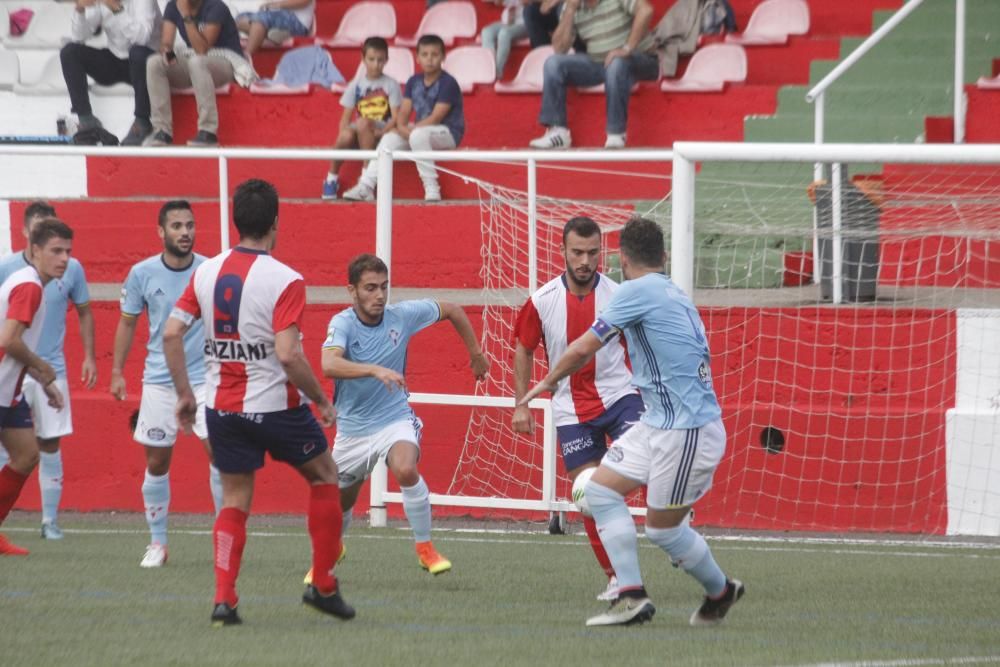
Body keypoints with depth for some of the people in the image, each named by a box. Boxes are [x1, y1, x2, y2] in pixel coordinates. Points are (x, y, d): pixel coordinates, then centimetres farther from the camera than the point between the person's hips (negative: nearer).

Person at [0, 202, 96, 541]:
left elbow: (84, 313, 11)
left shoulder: (71, 269, 1)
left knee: (50, 445, 5)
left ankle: (50, 520, 12)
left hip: (52, 369, 2)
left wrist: (89, 356, 5)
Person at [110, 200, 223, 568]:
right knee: (156, 463, 4)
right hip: (159, 381, 2)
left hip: (205, 377, -1)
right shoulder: (142, 273, -3)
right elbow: (127, 323, 9)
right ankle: (157, 543, 18)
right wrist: (117, 371, 6)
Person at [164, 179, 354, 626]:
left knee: (235, 501, 11)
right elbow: (287, 355, -23)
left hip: (222, 405, 4)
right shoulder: (284, 281, -16)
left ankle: (223, 599, -1)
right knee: (324, 477, 16)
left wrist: (184, 394, 9)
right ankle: (322, 585, 17)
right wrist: (321, 400, -10)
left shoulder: (206, 273, 0)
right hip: (275, 405, -4)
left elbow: (171, 333, -1)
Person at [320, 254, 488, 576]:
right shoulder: (343, 323, -18)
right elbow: (329, 365, -39)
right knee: (337, 505, 14)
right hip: (353, 426, 0)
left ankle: (425, 549, -15)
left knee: (406, 470, -32)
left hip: (394, 418, 0)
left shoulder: (403, 315, -9)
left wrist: (476, 353, 17)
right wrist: (375, 370, -52)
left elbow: (451, 310, 10)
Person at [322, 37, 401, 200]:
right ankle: (332, 177, -8)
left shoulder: (391, 85, 3)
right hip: (360, 133, 2)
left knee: (362, 123, -37)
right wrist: (343, 131, -15)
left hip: (382, 133, -2)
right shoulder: (356, 85, 10)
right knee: (346, 136, -34)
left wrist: (382, 132, -21)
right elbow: (346, 116, 7)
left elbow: (396, 117, -4)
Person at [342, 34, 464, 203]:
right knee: (389, 138, -11)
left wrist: (410, 130, -23)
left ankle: (431, 188, -30)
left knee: (418, 135, -35)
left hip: (448, 132, -7)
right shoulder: (414, 81, 7)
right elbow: (403, 113, 4)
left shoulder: (448, 83, -14)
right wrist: (402, 128, -18)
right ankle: (366, 187, -13)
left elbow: (436, 117, -20)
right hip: (420, 130, 7)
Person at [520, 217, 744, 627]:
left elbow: (582, 350, -11)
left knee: (662, 528, 1)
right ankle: (631, 597, 3)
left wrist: (547, 382, 7)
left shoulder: (638, 291, -13)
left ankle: (721, 591, 22)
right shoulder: (672, 294, 15)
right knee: (601, 489, 6)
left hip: (688, 431, -9)